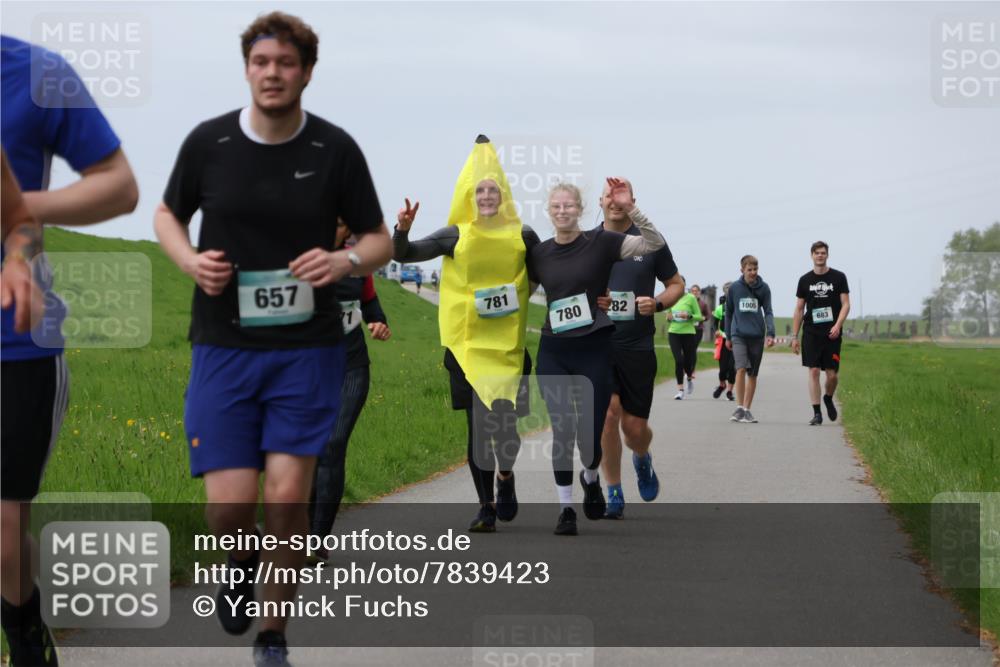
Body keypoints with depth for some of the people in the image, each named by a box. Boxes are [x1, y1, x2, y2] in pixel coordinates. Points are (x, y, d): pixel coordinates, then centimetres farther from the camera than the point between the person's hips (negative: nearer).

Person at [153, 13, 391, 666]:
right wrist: (191, 259, -7)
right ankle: (243, 560, 32)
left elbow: (380, 239, 5)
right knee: (229, 506, -6)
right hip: (223, 347, 1)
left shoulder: (336, 149, -3)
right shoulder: (208, 141, -1)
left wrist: (345, 260, -17)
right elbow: (168, 214, 15)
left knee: (288, 497, -7)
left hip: (308, 348, -1)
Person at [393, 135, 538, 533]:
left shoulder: (523, 236, 3)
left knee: (507, 421, -5)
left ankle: (505, 474, 28)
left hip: (509, 344, 0)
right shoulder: (456, 236, 2)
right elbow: (402, 254, 1)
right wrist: (402, 230, -17)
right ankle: (486, 506, 12)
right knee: (478, 425, 2)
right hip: (468, 343, 0)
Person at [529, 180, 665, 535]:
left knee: (590, 433, -2)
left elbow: (655, 243, -13)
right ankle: (566, 508, 14)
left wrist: (630, 209, -25)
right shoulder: (539, 254, 5)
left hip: (594, 349, -2)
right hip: (554, 352, 2)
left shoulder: (600, 242, -5)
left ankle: (591, 479, 32)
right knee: (562, 432, 1)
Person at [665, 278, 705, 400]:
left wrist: (689, 316, -19)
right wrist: (669, 317, -4)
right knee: (678, 360, -11)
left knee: (688, 361, 7)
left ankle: (690, 377, 43)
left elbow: (699, 317, -2)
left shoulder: (691, 298, -5)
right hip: (674, 332, 1)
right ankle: (680, 390, -4)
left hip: (688, 333, -1)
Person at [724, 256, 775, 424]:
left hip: (757, 336, 1)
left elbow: (768, 312, 2)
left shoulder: (763, 288, 3)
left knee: (753, 374, 6)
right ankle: (739, 408, -13)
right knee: (741, 368, -19)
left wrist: (770, 333, -12)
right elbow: (728, 312, 12)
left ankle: (747, 410, 16)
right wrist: (728, 336, 13)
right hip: (738, 335, -1)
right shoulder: (734, 288, 3)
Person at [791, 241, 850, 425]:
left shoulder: (838, 277, 4)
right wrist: (794, 336, 6)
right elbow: (799, 309, 11)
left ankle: (828, 398, 30)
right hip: (811, 333, 1)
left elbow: (846, 304, 1)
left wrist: (838, 325, -15)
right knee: (814, 371, -7)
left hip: (832, 334, -1)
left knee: (832, 374, -2)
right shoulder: (805, 280, 9)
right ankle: (816, 413, -2)